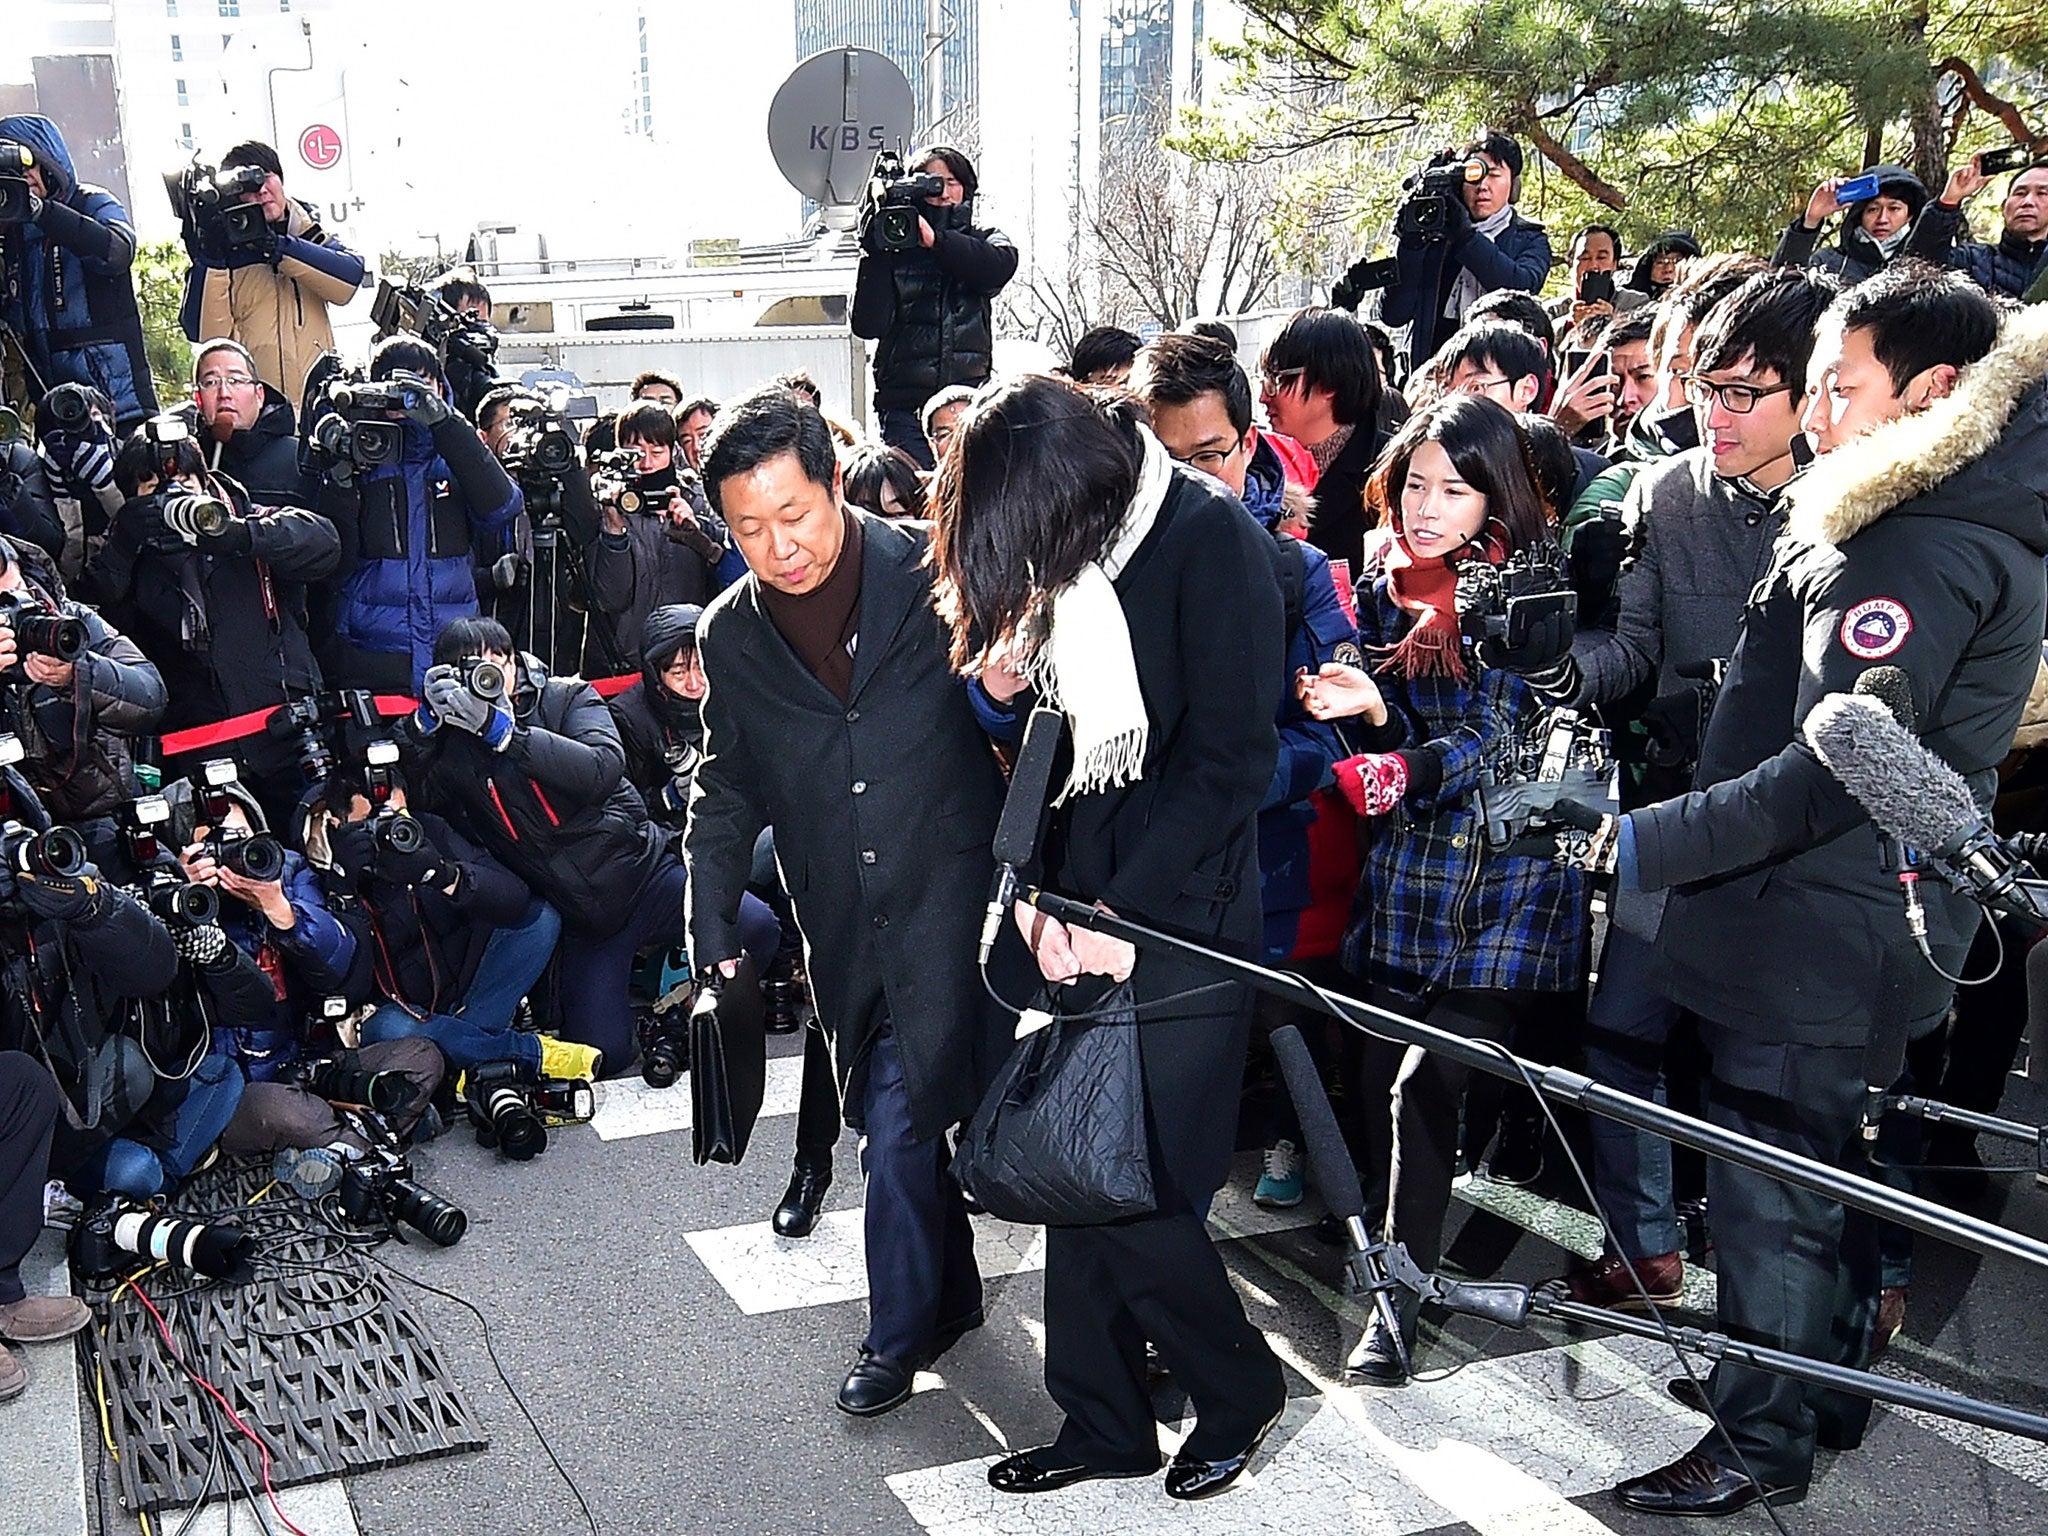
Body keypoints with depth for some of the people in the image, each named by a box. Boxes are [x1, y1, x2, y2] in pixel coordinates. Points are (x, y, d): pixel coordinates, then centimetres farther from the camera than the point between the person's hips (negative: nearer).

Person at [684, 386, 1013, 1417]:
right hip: (843, 931, 4)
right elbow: (725, 792, 14)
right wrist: (712, 938, 9)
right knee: (905, 1118, 14)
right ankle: (948, 1298, 36)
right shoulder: (729, 636, 4)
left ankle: (900, 1331, 16)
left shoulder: (937, 577, -8)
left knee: (899, 1120, -5)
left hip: (950, 905, -4)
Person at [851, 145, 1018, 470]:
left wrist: (935, 240, -19)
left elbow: (1002, 264, -12)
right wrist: (874, 252, -14)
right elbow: (868, 325, -6)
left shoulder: (984, 242, 15)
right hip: (906, 406, -1)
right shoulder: (893, 248, 7)